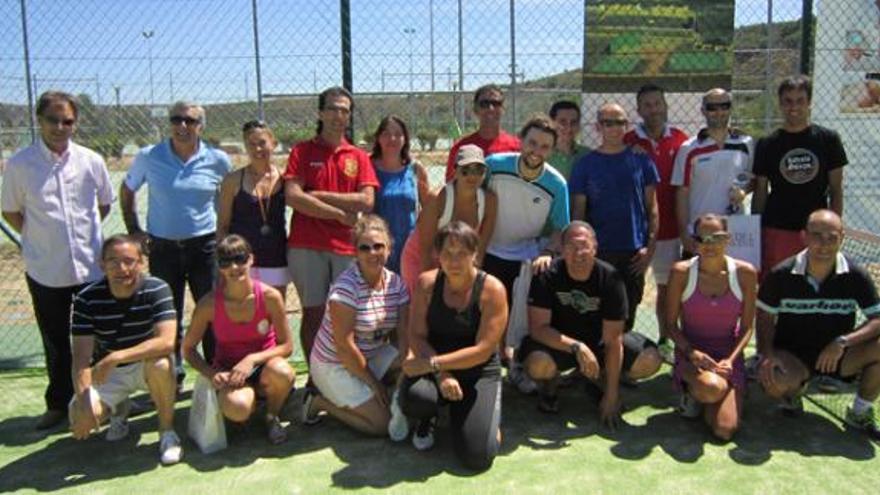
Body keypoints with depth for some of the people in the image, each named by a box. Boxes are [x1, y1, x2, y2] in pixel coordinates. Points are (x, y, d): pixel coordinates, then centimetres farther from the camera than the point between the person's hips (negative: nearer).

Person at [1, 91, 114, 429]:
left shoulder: (91, 161, -2)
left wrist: (84, 233, 6)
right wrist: (39, 238, 1)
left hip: (91, 267, 1)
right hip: (45, 271, -1)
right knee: (55, 343, 14)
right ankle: (59, 403, 30)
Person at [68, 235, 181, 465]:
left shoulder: (156, 289, -21)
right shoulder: (87, 299, -16)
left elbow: (166, 342, -32)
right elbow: (81, 356, -19)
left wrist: (115, 358, -38)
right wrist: (83, 400, -33)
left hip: (146, 365, -2)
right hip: (106, 373, 2)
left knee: (160, 364, -36)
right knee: (80, 418, -22)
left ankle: (167, 430, -11)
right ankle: (119, 408, 15)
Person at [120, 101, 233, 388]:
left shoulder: (218, 160, -3)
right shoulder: (148, 157, -1)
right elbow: (127, 190, 14)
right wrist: (133, 229, 6)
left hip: (204, 246, -1)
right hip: (163, 248, 1)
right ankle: (172, 378, 24)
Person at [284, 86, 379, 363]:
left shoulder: (358, 156, 12)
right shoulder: (302, 151, 6)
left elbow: (366, 201, -2)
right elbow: (293, 197, -8)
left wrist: (319, 196, -5)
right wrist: (340, 213, -7)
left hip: (348, 246, 2)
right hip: (307, 245, -1)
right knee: (313, 312, 3)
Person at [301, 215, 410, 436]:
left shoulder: (396, 283, -4)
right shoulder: (346, 287, -23)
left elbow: (403, 334, -8)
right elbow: (344, 345, -23)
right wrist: (373, 382, -15)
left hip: (373, 355, 7)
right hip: (334, 365, -6)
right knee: (383, 424, -10)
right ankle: (318, 401, 6)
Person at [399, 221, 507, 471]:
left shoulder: (492, 289, -13)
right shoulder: (427, 283, -4)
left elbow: (482, 351, -17)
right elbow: (417, 336, -7)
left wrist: (431, 364, -22)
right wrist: (441, 374, -23)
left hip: (480, 374, -1)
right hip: (436, 368, 2)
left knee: (477, 457, -15)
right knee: (414, 397, -35)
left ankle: (486, 414, 22)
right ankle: (429, 417, 7)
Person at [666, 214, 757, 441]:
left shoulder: (745, 273, -6)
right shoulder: (681, 272, -10)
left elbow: (746, 327, 1)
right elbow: (671, 324, -3)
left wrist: (730, 360, -14)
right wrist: (692, 352, -19)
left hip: (729, 354, 2)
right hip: (691, 352, -2)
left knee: (725, 431, -13)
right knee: (711, 387, -37)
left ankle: (701, 392, 20)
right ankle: (691, 391, 2)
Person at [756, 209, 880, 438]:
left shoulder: (856, 276, -11)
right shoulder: (781, 274, -12)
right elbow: (765, 318, -4)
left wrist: (842, 342, -27)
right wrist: (767, 355, -19)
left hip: (836, 354, 2)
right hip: (792, 355, -2)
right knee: (774, 382, -34)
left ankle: (860, 412, 2)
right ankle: (794, 390, 9)